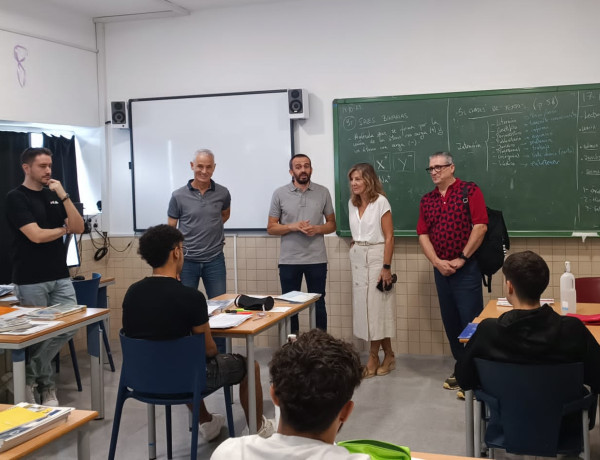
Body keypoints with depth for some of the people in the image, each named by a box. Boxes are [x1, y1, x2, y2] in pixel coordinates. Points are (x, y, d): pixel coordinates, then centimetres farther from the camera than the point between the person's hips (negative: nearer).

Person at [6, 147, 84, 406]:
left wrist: (64, 196, -9)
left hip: (60, 277, 6)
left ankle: (31, 377, 17)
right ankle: (46, 386, 22)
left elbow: (79, 228, 2)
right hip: (31, 280, -5)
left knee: (69, 327, -1)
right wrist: (64, 229, 0)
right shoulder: (16, 198, -7)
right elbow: (36, 235, -17)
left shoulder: (55, 196, 11)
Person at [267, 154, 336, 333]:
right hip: (289, 260, 0)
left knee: (318, 305, 8)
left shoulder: (323, 192, 3)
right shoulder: (280, 194, 0)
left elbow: (332, 224, 9)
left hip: (317, 260, 1)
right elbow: (271, 228, 2)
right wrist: (292, 226, -15)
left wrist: (317, 229, -12)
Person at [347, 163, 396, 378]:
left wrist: (386, 267, -17)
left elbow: (389, 237, -12)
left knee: (376, 306, -2)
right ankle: (387, 355, 19)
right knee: (364, 305, 8)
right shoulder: (352, 203, 8)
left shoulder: (381, 202, -11)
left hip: (376, 257, -7)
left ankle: (373, 360, 8)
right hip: (357, 259, 7)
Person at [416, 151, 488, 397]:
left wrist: (461, 259, -12)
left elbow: (480, 226, -11)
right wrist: (437, 262, -7)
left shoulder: (470, 191, -4)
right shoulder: (427, 200, 11)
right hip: (441, 269, 6)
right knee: (450, 321, 11)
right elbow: (423, 234, 7)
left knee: (470, 320, -5)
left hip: (467, 267, -5)